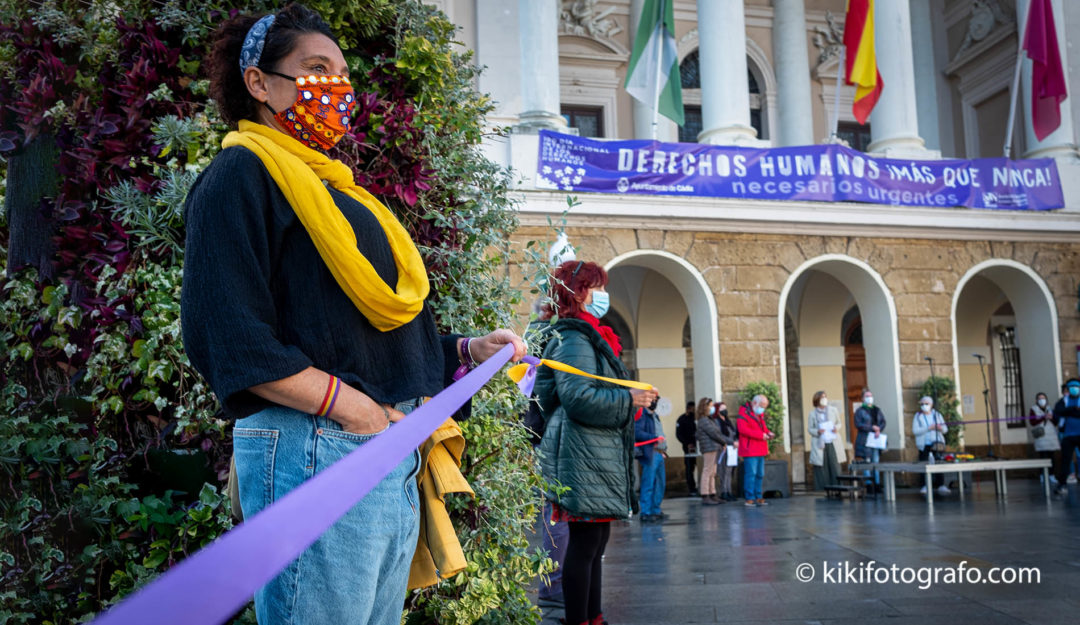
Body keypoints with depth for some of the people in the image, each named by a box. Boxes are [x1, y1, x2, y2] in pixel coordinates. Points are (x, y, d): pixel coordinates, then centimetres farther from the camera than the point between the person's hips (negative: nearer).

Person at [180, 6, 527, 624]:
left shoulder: (335, 189, 24)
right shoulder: (243, 174, -3)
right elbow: (228, 338, -16)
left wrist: (468, 350, 10)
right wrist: (352, 407, -18)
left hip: (397, 456, 9)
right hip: (312, 450, -9)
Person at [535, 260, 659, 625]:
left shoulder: (588, 337, 20)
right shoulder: (574, 338, -13)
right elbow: (578, 397, -24)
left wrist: (633, 401, 16)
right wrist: (630, 400, -16)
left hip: (598, 458, 11)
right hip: (584, 458, -11)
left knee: (594, 541, 15)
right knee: (585, 542, -6)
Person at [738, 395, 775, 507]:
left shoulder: (760, 414, 19)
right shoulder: (744, 412, -10)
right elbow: (742, 429, -21)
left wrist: (768, 433, 6)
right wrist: (760, 435, -21)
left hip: (760, 450, 9)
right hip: (750, 450, -9)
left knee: (760, 474, 12)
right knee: (751, 474, -9)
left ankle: (758, 497, 19)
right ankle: (750, 499, -5)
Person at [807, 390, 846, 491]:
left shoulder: (833, 410, 10)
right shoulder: (812, 414, 5)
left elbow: (839, 423, 15)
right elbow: (810, 429, 5)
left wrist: (837, 428, -7)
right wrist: (817, 431, -15)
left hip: (833, 443, 1)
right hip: (819, 444, -1)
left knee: (835, 466, -4)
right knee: (821, 467, -4)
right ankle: (822, 489, 1)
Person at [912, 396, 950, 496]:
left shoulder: (937, 415, 12)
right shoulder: (918, 416, 3)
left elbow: (945, 429, 10)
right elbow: (915, 431, -9)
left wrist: (941, 428, -13)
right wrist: (928, 428, -18)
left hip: (936, 443, 2)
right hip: (924, 445, -1)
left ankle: (941, 485, -4)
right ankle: (925, 486, 4)